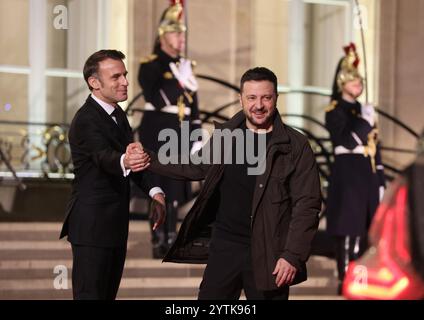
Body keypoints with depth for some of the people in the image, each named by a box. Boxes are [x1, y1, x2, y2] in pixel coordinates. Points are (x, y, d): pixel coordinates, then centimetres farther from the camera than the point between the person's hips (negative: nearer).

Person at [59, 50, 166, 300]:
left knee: (109, 292, 15)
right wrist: (126, 162, -60)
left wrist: (155, 192, 1)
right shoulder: (86, 121, -19)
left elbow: (131, 155, 17)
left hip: (116, 223, 9)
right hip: (92, 225, -9)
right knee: (91, 293, -7)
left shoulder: (118, 114, 10)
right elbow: (105, 157, -37)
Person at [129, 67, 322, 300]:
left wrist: (293, 255, -14)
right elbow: (196, 167, 20)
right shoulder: (224, 135, 6)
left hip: (268, 254, -3)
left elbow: (307, 204, -7)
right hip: (224, 245, 4)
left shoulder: (295, 146, -6)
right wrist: (148, 159, 11)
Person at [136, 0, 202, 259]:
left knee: (175, 190, 8)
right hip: (158, 134, -6)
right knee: (160, 189, -4)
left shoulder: (186, 66, 15)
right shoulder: (150, 65, -5)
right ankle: (159, 244, 1)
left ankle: (171, 241, 15)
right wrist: (179, 81, -17)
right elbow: (157, 100, -18)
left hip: (180, 137, 6)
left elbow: (193, 104, 15)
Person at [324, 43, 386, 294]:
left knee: (364, 226, 9)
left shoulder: (363, 110, 16)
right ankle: (346, 280, -2)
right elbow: (347, 142, -17)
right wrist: (365, 121, -16)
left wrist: (380, 179, 13)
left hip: (368, 173, 7)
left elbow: (374, 146, 16)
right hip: (348, 173, -7)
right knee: (349, 227, -7)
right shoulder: (335, 111, -5)